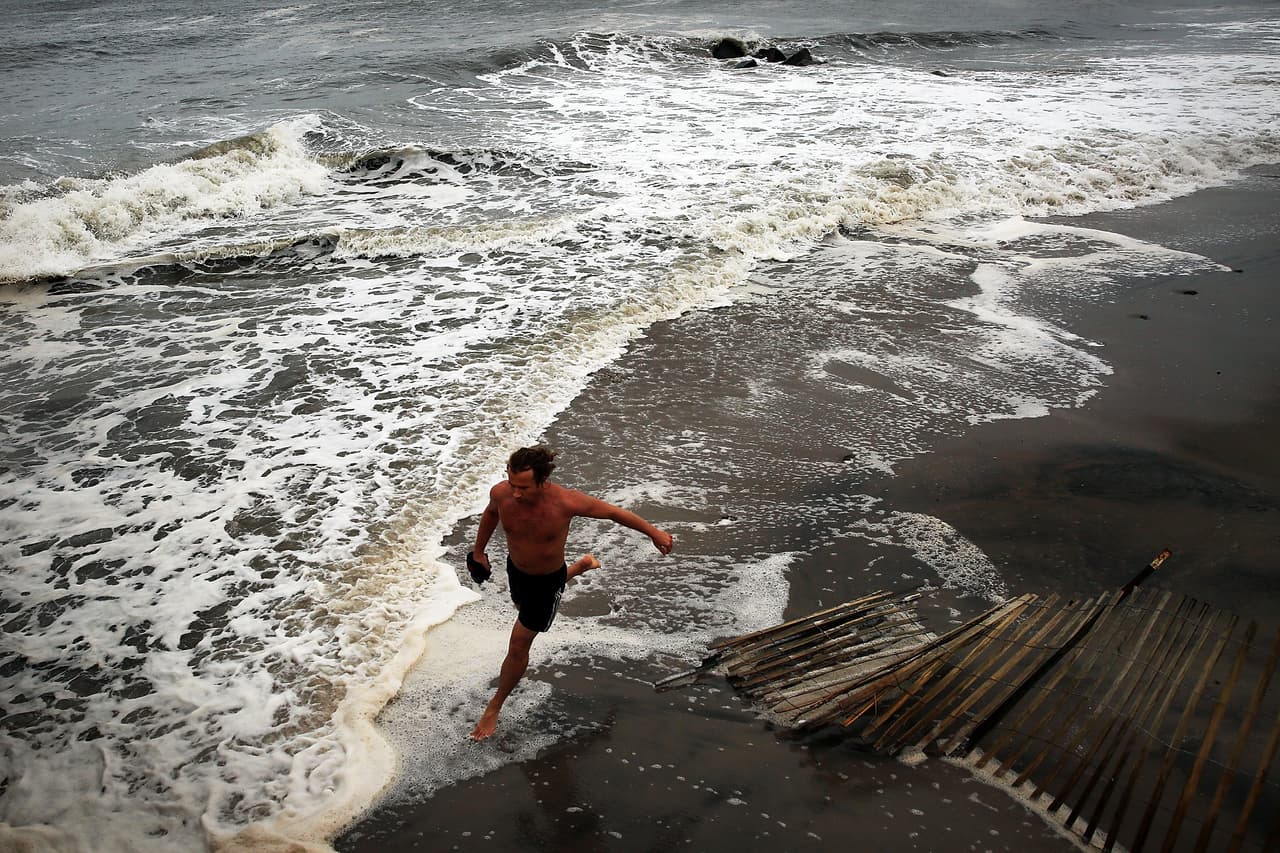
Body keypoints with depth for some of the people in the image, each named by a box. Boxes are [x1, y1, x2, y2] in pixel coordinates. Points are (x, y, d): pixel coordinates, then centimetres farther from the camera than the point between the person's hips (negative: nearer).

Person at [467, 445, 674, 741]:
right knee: (523, 604, 38)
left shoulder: (566, 502, -38)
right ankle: (581, 566, 61)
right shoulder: (500, 493, -28)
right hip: (515, 569, 5)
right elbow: (490, 513, -1)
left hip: (547, 580, -5)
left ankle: (494, 708, 25)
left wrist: (655, 533, -9)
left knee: (518, 646, 1)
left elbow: (613, 511, -21)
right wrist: (478, 551, 13)